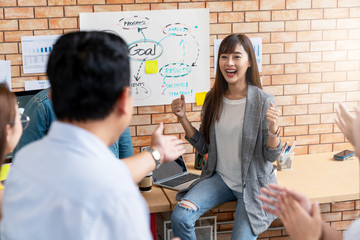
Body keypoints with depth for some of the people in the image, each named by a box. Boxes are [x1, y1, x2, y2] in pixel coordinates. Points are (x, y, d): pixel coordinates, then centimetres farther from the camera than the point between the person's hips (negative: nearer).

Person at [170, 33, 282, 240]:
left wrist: (273, 129, -29)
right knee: (180, 217, -19)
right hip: (220, 178, 3)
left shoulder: (263, 101, -13)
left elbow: (272, 156, -10)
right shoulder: (213, 99, 1)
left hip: (253, 185, -3)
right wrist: (183, 118, -1)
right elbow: (205, 147, 8)